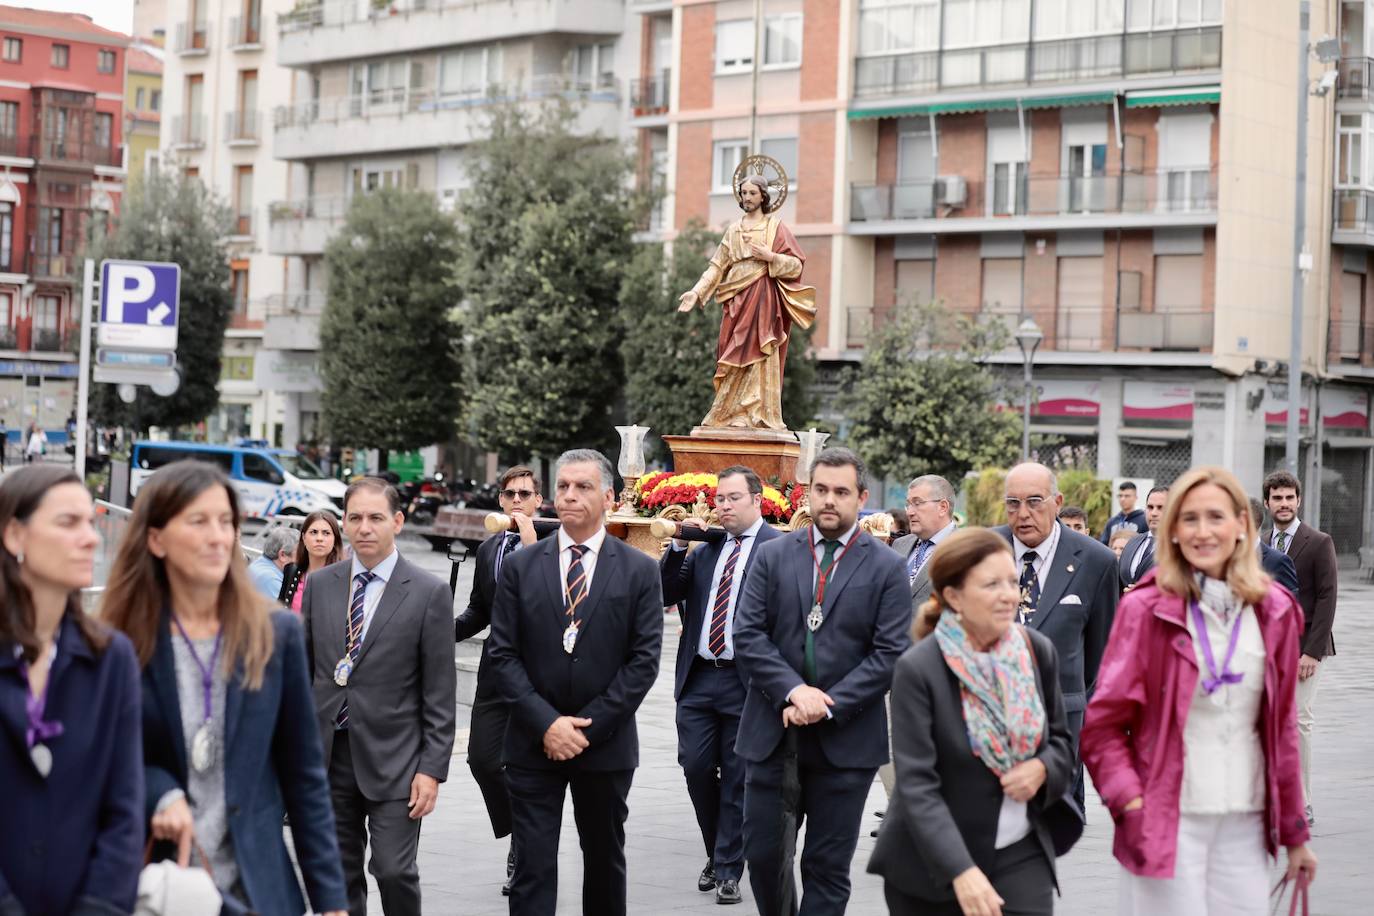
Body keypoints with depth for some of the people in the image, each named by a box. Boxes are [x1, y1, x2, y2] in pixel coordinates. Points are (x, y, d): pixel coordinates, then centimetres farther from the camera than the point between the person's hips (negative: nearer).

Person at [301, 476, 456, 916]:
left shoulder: (429, 593, -4)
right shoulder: (319, 585, 7)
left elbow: (440, 693, -4)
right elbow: (302, 671, 12)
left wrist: (432, 768, -9)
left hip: (393, 759, -4)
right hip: (328, 755, 4)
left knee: (394, 870, -9)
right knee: (340, 877, 9)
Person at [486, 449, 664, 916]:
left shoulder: (639, 570, -1)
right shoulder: (520, 566, 2)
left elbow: (643, 660, -6)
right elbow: (504, 654, -1)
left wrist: (588, 726, -12)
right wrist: (546, 724, -12)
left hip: (606, 744, 0)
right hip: (533, 743, 0)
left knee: (604, 859, 14)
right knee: (532, 868, -3)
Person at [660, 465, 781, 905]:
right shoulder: (706, 548, 14)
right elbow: (668, 594, 10)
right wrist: (678, 546, -2)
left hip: (746, 682, -5)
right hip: (698, 678, 5)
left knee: (737, 779, 3)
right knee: (696, 767, 5)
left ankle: (728, 870, 13)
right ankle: (717, 853, 26)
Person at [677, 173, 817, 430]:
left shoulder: (775, 227, 5)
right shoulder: (733, 230, 17)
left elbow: (796, 264, 0)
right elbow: (717, 266, 12)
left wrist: (769, 256, -15)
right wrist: (697, 292, 0)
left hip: (763, 300, -4)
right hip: (736, 301, 4)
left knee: (757, 356, -11)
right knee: (733, 358, -2)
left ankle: (758, 415, -13)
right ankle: (731, 417, -2)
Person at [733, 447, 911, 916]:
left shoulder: (886, 568, 0)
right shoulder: (773, 555, 6)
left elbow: (891, 653, -6)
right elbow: (747, 635, -2)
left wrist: (827, 706, -15)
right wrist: (793, 691, -16)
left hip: (845, 740, -2)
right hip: (772, 735, 2)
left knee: (828, 868, 4)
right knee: (763, 853, 5)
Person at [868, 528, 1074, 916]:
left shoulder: (1038, 651, 0)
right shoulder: (918, 669, -15)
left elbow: (1061, 741, 14)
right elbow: (916, 785, -20)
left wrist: (1043, 769, -10)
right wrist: (961, 871, -29)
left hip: (1021, 855, 3)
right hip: (931, 864, -3)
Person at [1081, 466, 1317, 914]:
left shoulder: (1274, 612, 7)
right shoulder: (1146, 609, -5)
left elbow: (1281, 725, 13)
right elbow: (1102, 724, -3)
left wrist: (1294, 833, 15)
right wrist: (1131, 802, -15)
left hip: (1246, 824, 4)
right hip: (1168, 822, -4)